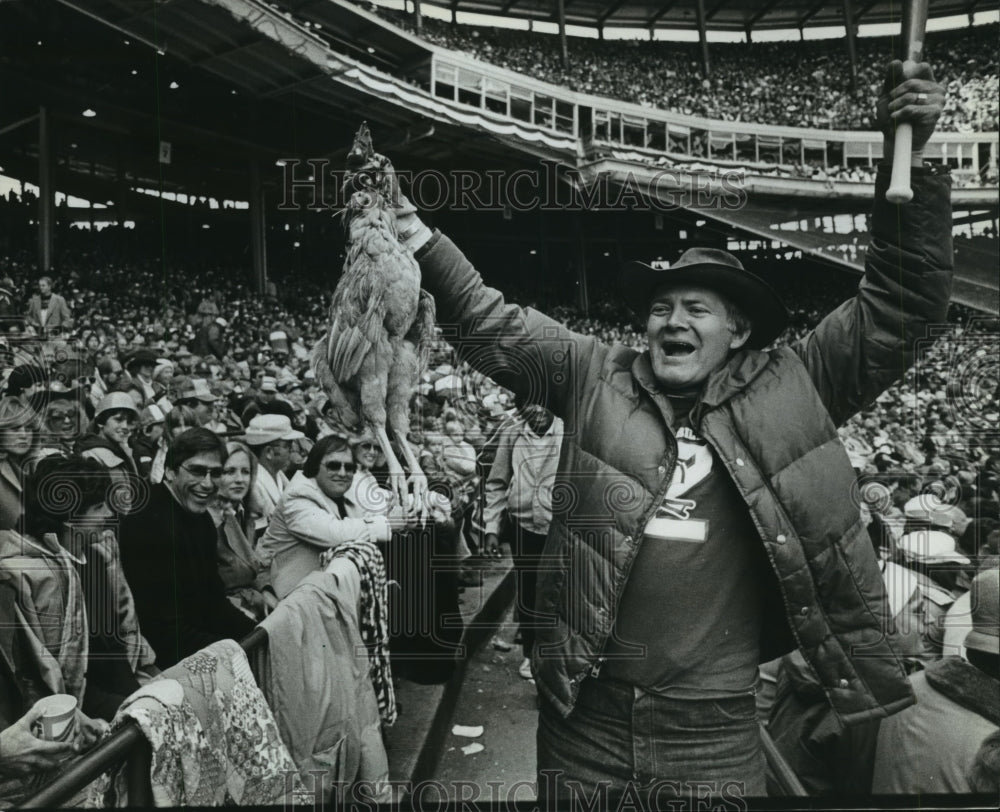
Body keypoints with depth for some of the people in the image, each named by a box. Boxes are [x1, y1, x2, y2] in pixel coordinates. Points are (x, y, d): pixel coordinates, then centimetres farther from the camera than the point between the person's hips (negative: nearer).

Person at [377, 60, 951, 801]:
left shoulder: (789, 391, 0)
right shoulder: (597, 377, 2)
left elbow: (901, 305, 0)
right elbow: (492, 325, 6)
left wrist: (909, 161, -9)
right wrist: (424, 244, -2)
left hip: (715, 727, 0)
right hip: (584, 710, 1)